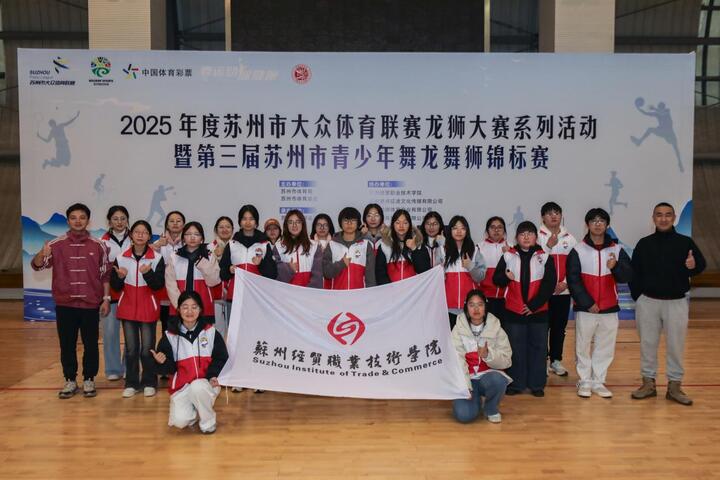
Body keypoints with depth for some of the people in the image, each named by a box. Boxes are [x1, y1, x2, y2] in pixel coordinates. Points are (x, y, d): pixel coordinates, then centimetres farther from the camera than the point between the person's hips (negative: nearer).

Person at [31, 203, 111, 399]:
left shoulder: (98, 245, 0)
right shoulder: (56, 244, 0)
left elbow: (105, 274, 4)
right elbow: (37, 265, -5)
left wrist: (106, 298, 0)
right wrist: (42, 254, -26)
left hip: (91, 304, 0)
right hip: (65, 304, 1)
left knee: (90, 344, 6)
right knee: (67, 344, 8)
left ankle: (89, 380, 19)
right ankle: (70, 381, 20)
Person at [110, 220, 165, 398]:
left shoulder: (157, 258, -5)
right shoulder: (121, 258, 1)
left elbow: (159, 285, -9)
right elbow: (115, 286, 4)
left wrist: (148, 273, -26)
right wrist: (119, 276, -16)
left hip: (148, 309, -2)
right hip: (128, 308, 2)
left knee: (147, 348, 3)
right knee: (131, 348, 9)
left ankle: (149, 383, 17)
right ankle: (131, 383, 20)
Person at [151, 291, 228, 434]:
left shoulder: (211, 332, 2)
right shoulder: (170, 336, 2)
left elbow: (221, 358, 3)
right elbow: (170, 368, 3)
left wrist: (213, 375, -15)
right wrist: (162, 362, -19)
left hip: (205, 383, -1)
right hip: (181, 385, 1)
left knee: (197, 387, -36)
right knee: (180, 421, -22)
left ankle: (208, 421, -8)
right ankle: (192, 410, 16)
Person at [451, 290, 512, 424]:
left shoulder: (496, 328, -2)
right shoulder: (459, 329, -4)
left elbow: (506, 361, -6)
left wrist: (488, 355, -26)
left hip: (489, 375, 1)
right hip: (467, 379, 0)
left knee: (497, 381, -35)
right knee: (464, 415, -23)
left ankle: (491, 408, -1)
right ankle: (476, 399, 14)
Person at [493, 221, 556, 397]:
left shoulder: (544, 257, 0)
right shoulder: (508, 256, 2)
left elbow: (550, 283, -4)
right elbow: (496, 279, 5)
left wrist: (534, 305, -11)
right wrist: (505, 277, -19)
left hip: (538, 311, 0)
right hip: (513, 311, 0)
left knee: (538, 348, 8)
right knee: (515, 349, 7)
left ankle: (537, 384, 19)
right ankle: (515, 383, 18)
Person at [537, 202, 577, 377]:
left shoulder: (569, 238, 9)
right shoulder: (538, 236, -3)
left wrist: (566, 282, -6)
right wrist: (548, 246, -17)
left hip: (564, 291, 4)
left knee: (560, 327, 10)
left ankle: (556, 360, 23)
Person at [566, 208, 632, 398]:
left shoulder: (617, 250, 3)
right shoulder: (578, 251, -3)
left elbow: (627, 276, -2)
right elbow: (573, 281, -6)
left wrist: (616, 266, -23)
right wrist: (588, 303, -11)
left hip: (609, 309, 2)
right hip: (585, 309, -2)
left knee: (605, 348, 9)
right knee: (583, 347, 6)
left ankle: (598, 381, 22)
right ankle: (585, 381, 19)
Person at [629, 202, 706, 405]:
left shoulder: (685, 242, 0)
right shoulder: (644, 244, 3)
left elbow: (701, 264, -8)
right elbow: (634, 273, 6)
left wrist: (694, 265, -31)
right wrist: (638, 297, -1)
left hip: (676, 302, -1)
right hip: (648, 302, 1)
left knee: (676, 345, 5)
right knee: (647, 344, 8)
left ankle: (675, 385, 17)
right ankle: (648, 383, 20)